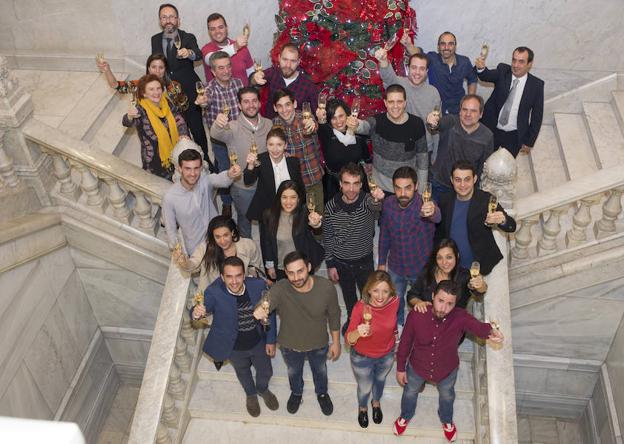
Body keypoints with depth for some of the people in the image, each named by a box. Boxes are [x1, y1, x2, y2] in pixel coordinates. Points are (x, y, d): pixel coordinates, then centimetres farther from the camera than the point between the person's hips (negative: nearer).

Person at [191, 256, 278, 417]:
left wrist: (270, 340, -4)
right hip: (234, 347, -1)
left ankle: (263, 389, 63)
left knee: (266, 372, 26)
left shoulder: (258, 285, -25)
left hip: (258, 343, 1)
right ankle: (251, 394, 64)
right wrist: (196, 312, -71)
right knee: (243, 373, 29)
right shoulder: (214, 292, -31)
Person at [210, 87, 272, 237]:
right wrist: (218, 124, -69)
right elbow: (215, 134, -44)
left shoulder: (269, 124, -8)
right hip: (243, 188, -3)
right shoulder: (233, 127, -22)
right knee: (244, 223, 20)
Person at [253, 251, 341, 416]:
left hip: (319, 344, 0)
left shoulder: (326, 287, -30)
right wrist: (259, 310, -76)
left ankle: (322, 392, 65)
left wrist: (336, 342, -2)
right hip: (290, 346, 0)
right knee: (293, 372, 31)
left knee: (320, 370, 31)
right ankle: (296, 392, 65)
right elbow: (266, 303, -52)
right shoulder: (279, 289, -34)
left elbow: (334, 315, -13)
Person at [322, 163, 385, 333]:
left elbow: (373, 205, -51)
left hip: (365, 260, -1)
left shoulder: (368, 201, -24)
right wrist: (330, 265, -2)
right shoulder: (331, 207, -19)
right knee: (348, 295, 25)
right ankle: (352, 318, 53)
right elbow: (327, 238, -5)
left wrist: (376, 199, -76)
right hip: (341, 262, 1)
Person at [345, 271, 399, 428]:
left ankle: (376, 402, 65)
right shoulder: (360, 307, -35)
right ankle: (362, 407, 59)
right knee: (365, 388, 23)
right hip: (362, 357, -3)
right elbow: (349, 340, -33)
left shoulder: (394, 301, -25)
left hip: (386, 355, 3)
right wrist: (358, 333, -55)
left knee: (380, 380, 32)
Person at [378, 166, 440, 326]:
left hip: (422, 269, -3)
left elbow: (437, 217, -55)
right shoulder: (388, 203, -17)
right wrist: (382, 262, 6)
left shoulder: (425, 204, -30)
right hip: (395, 267, 3)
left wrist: (432, 212, -79)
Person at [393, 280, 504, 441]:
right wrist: (400, 368, -5)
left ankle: (446, 420, 66)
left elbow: (478, 326, -54)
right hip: (417, 367, 0)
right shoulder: (416, 316, -33)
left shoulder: (460, 317, -34)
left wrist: (490, 331, -78)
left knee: (447, 395, 32)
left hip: (447, 370, 1)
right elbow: (405, 343, -18)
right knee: (410, 392, 30)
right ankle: (405, 416, 64)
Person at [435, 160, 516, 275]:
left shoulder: (486, 200, -15)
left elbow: (512, 227, -25)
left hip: (481, 268, -3)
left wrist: (503, 220, -47)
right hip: (452, 268, 3)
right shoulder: (445, 201, -5)